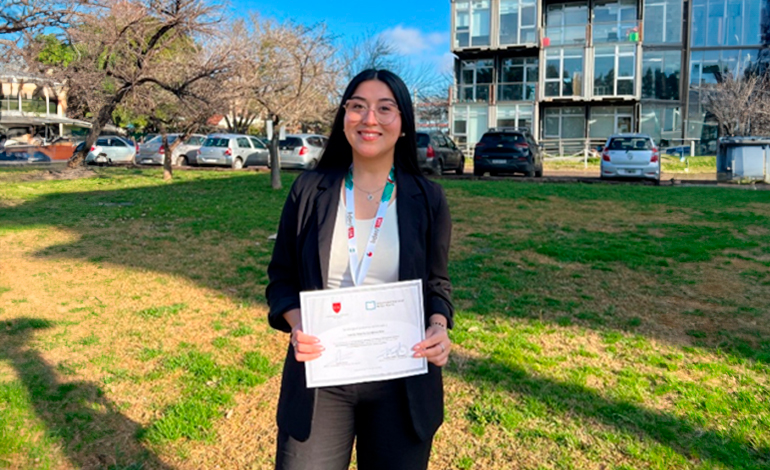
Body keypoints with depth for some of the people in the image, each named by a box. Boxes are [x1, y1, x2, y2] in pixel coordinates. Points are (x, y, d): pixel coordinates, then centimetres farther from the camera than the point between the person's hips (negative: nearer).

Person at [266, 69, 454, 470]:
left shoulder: (427, 199, -1)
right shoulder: (309, 190, -2)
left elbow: (436, 283, 7)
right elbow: (282, 278, 4)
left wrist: (438, 327, -13)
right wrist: (296, 325, -15)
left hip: (402, 382, 1)